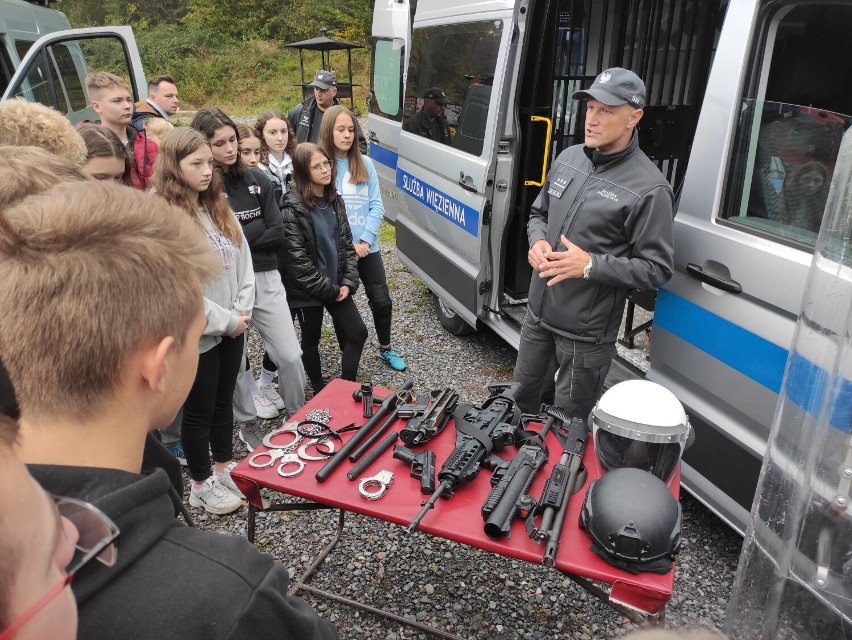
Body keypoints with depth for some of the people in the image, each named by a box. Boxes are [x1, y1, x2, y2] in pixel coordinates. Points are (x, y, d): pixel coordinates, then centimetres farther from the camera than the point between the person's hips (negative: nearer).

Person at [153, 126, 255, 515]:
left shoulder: (218, 207, 7)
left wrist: (242, 312, -3)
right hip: (197, 333, -7)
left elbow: (242, 261, 9)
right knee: (199, 411, 9)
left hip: (232, 327, 7)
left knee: (224, 402, 20)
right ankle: (202, 486, 28)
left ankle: (225, 468, 38)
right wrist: (226, 321, -16)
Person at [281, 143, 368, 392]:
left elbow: (347, 243, 7)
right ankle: (319, 390, 32)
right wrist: (329, 289, -15)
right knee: (311, 341, 11)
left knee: (357, 332, 5)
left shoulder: (335, 201, 4)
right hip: (307, 290, -6)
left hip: (336, 285, 6)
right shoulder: (293, 208, -17)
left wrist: (348, 282, -4)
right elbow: (297, 260, -19)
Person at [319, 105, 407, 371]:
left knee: (382, 301, 6)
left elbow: (377, 206, 2)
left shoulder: (365, 164, 4)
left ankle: (386, 349, 30)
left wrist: (365, 240, -11)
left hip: (368, 248, 2)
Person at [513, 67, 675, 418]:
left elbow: (657, 270, -16)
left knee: (568, 418, 11)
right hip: (538, 310, 7)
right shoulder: (568, 157, 2)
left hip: (586, 330, -6)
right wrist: (538, 242, -7)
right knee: (522, 391, 25)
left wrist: (590, 265, -26)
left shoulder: (649, 189, -18)